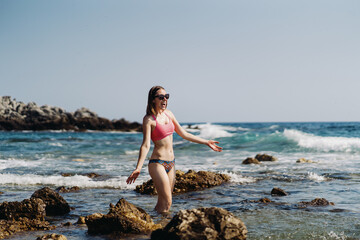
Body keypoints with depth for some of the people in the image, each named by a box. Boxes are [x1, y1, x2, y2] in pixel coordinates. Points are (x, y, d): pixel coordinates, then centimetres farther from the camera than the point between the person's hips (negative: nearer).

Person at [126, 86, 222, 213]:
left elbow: (184, 134, 18)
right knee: (166, 203, -10)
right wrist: (138, 168, -31)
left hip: (170, 163, 7)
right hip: (157, 163, -7)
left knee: (163, 203, 9)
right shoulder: (149, 119, -10)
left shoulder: (168, 114, 10)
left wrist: (206, 142, 21)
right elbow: (146, 145, -19)